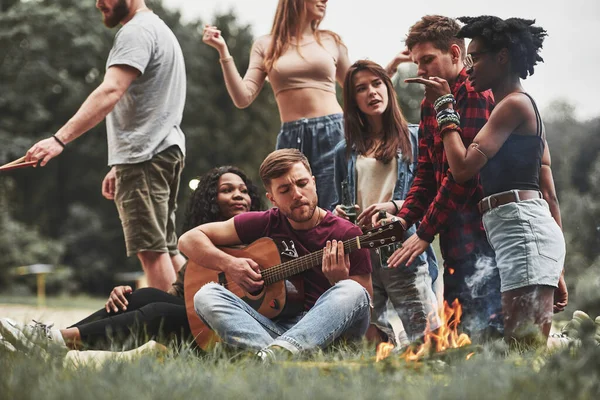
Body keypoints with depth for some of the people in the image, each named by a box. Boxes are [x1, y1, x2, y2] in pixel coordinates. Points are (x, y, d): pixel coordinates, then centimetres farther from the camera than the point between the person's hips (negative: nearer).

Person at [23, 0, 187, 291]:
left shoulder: (136, 32, -11)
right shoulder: (158, 30, 23)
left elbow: (110, 93, -25)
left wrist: (60, 139, -32)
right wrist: (120, 167, 22)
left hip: (144, 158, -10)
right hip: (166, 150, 10)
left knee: (151, 249, -11)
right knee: (165, 250, 11)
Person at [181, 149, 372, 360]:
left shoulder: (347, 235, 3)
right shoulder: (267, 224, 11)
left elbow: (366, 309, 2)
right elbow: (189, 240, 14)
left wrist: (340, 281, -18)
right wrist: (229, 264, -3)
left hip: (324, 330, -2)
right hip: (273, 325, 2)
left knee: (354, 292, -32)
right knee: (206, 295, -20)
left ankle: (276, 352, -53)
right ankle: (274, 353, -45)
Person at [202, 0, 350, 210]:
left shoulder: (331, 41, 13)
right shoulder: (266, 46, 11)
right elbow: (243, 98, 2)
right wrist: (223, 51, -3)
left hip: (332, 133, 0)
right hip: (291, 138, 0)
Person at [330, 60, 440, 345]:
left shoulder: (414, 138, 9)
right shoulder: (345, 152, 18)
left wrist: (395, 207, -12)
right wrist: (336, 213, 2)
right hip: (358, 257, 3)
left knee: (428, 339, -13)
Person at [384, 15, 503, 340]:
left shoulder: (476, 94, -10)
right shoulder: (430, 104, 19)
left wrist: (425, 232, -13)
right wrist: (403, 219, 1)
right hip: (456, 237, 9)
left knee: (484, 329, -14)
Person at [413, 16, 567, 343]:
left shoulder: (514, 104, -4)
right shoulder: (526, 109, 25)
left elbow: (462, 167, -13)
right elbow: (549, 194, 24)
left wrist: (445, 107, 0)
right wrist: (556, 270, 24)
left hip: (522, 230, -10)